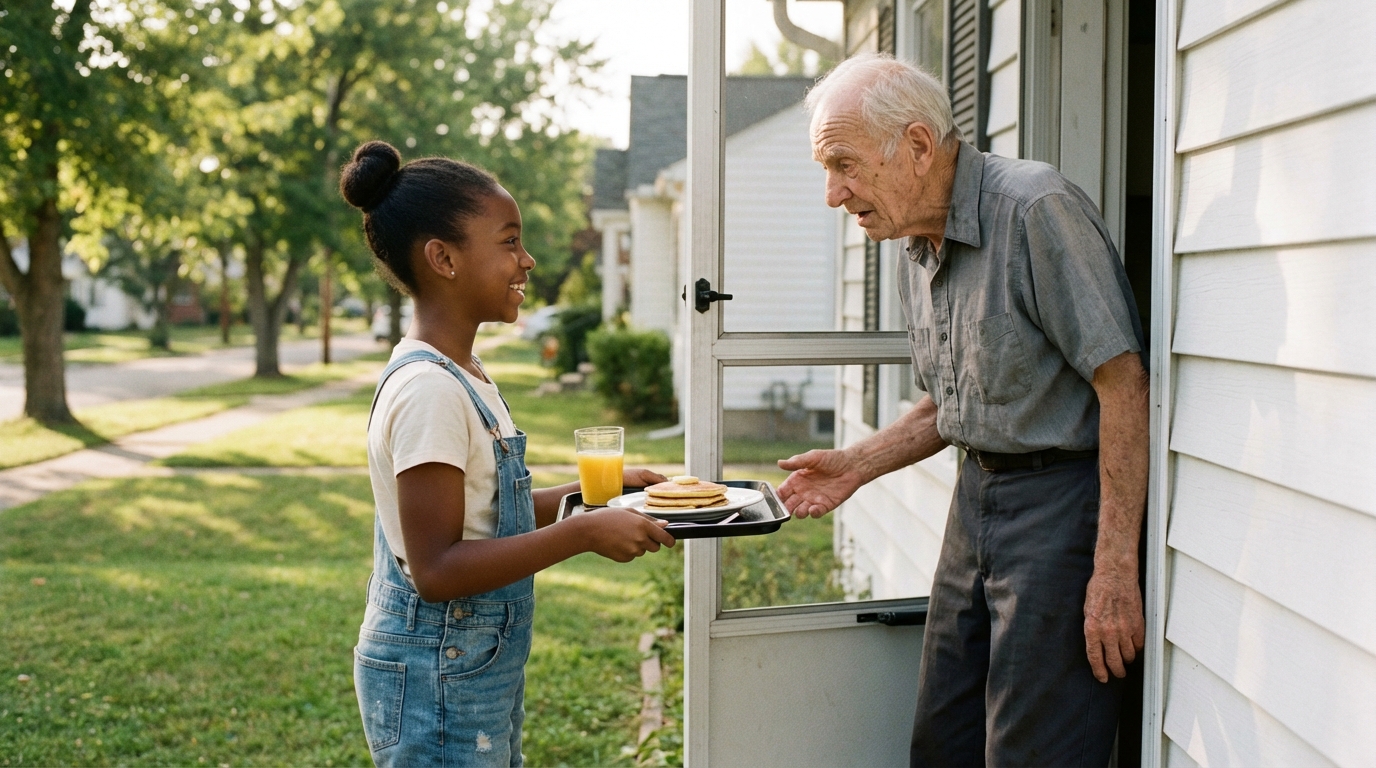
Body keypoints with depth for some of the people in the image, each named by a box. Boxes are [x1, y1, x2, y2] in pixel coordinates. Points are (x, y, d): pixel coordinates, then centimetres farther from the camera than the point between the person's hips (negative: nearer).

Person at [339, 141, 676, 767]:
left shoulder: (461, 376, 7)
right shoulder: (427, 391, -22)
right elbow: (437, 568, -25)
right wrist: (585, 534, -25)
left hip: (481, 670, 9)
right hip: (439, 683, -9)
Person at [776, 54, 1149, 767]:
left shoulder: (1035, 209, -18)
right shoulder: (918, 255, 9)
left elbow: (1123, 383, -20)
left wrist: (1115, 569, -21)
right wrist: (857, 464, 7)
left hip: (1060, 500, -8)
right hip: (975, 494, 8)